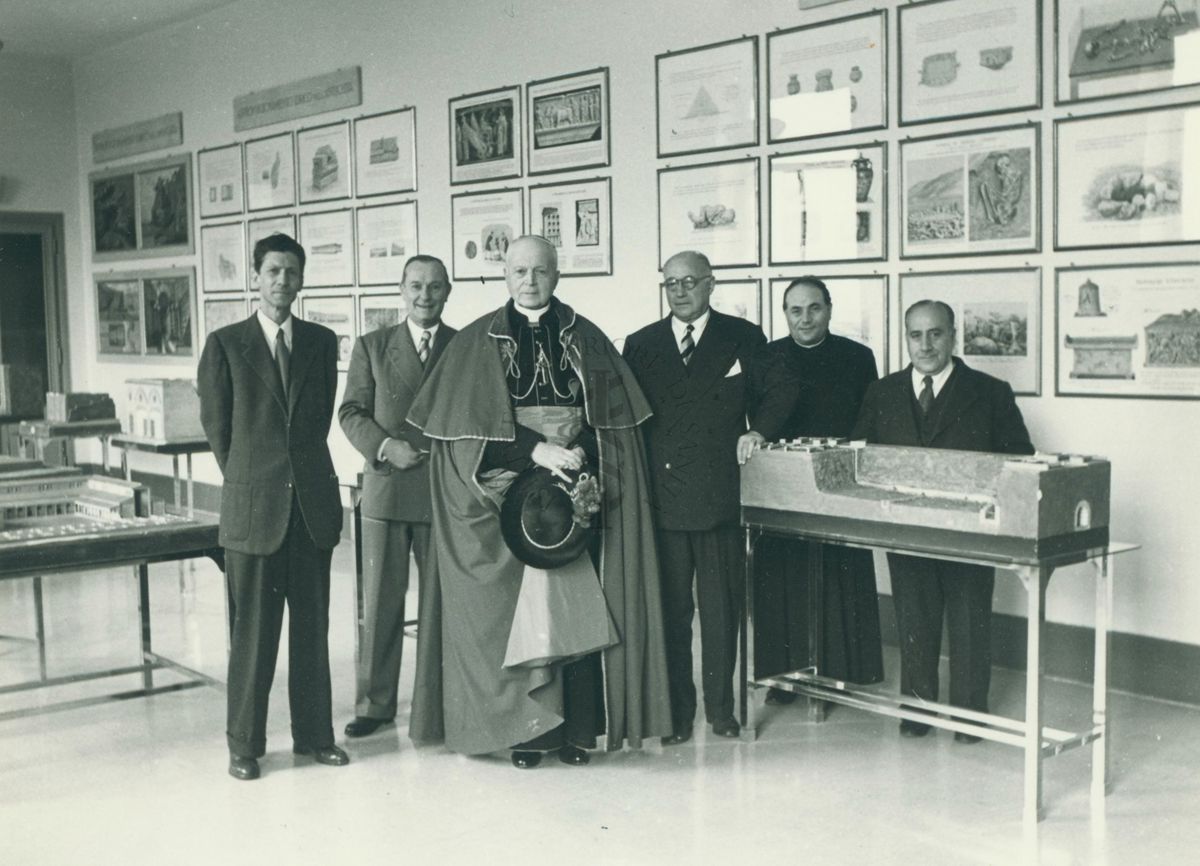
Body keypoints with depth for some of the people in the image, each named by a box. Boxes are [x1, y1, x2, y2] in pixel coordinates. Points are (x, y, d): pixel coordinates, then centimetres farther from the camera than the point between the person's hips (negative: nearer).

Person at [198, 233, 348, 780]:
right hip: (253, 506, -3)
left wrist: (301, 466, 10)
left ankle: (313, 733, 21)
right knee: (253, 629, 3)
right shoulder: (225, 344, 0)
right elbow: (215, 424, 4)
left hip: (313, 503, 3)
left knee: (313, 625, 10)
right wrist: (248, 479, 6)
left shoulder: (321, 342, 9)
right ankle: (244, 744, 14)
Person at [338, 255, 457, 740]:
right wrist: (385, 445, -12)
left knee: (439, 602, 5)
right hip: (386, 489, 1)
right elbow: (352, 413, 4)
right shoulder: (371, 347, 8)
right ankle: (374, 704, 16)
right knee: (380, 601, 5)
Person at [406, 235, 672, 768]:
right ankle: (523, 730, 7)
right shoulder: (476, 343, 4)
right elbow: (471, 426, -5)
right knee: (516, 610, -1)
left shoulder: (586, 340, 8)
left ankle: (577, 728, 7)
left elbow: (613, 418, 4)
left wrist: (580, 453, -15)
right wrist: (536, 450, -16)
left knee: (577, 612, -1)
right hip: (507, 495, -1)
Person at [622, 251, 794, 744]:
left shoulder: (743, 338, 8)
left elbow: (779, 392, 10)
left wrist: (759, 430, -9)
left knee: (721, 608, 6)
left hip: (720, 495, -1)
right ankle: (676, 714, 12)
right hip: (660, 499, 1)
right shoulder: (640, 345, 11)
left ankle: (721, 708, 18)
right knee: (669, 610, 3)